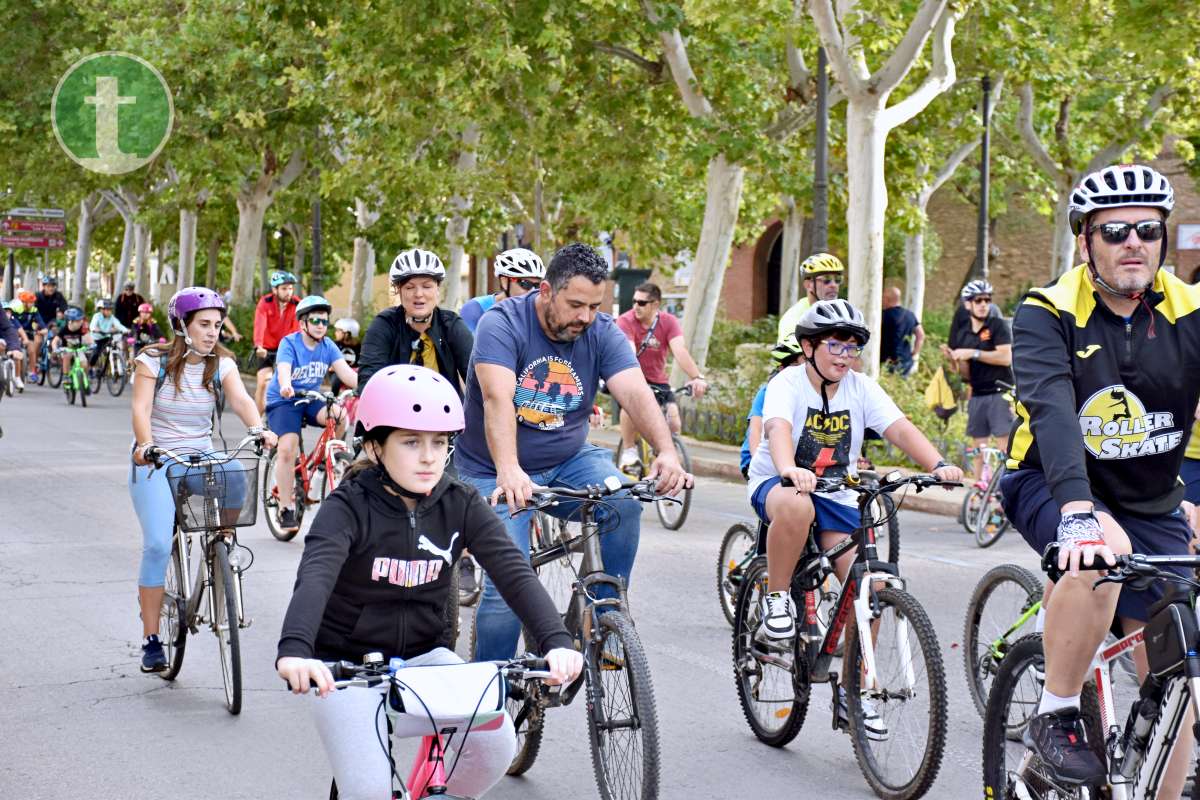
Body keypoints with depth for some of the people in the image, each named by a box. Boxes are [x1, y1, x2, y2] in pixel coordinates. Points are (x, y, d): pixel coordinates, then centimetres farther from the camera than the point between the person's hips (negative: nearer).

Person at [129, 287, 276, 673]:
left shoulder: (221, 363, 2)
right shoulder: (153, 361, -5)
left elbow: (241, 400, -15)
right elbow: (141, 409, -17)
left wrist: (258, 430, -36)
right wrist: (146, 445, -38)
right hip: (156, 462, -2)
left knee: (241, 491, -30)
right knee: (158, 545, -16)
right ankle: (151, 640, -5)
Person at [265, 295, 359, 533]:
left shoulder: (328, 347, -2)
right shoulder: (289, 343, -14)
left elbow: (346, 373, -14)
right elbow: (283, 370, -31)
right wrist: (286, 386, -56)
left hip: (311, 400, 4)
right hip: (284, 401, -4)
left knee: (340, 415, -27)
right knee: (288, 449, -21)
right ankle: (286, 507, -12)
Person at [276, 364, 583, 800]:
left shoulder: (460, 505, -6)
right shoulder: (348, 507, -17)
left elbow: (514, 571, -18)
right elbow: (314, 577, -34)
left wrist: (556, 641, -35)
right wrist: (293, 650, -54)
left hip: (424, 658, 3)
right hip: (347, 665, -3)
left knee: (496, 742, -21)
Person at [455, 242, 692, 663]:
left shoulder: (602, 334, -6)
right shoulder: (502, 324, -18)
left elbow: (635, 392, -20)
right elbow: (497, 399, -33)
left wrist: (666, 452, -40)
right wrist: (509, 471, -50)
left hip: (568, 461, 3)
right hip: (497, 472, -3)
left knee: (625, 503, -25)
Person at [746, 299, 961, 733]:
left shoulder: (861, 388, -3)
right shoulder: (787, 384, -14)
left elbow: (900, 428, -17)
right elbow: (778, 428, -35)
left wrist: (938, 465, -36)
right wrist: (790, 470, -57)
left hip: (837, 495, 4)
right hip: (777, 484, -4)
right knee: (797, 506, -41)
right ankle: (776, 599, -18)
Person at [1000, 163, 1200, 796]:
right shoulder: (1048, 314, -16)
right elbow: (1052, 410, -32)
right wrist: (1078, 510, -48)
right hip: (1051, 486, -3)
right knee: (1102, 552, -36)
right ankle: (1055, 719, -18)